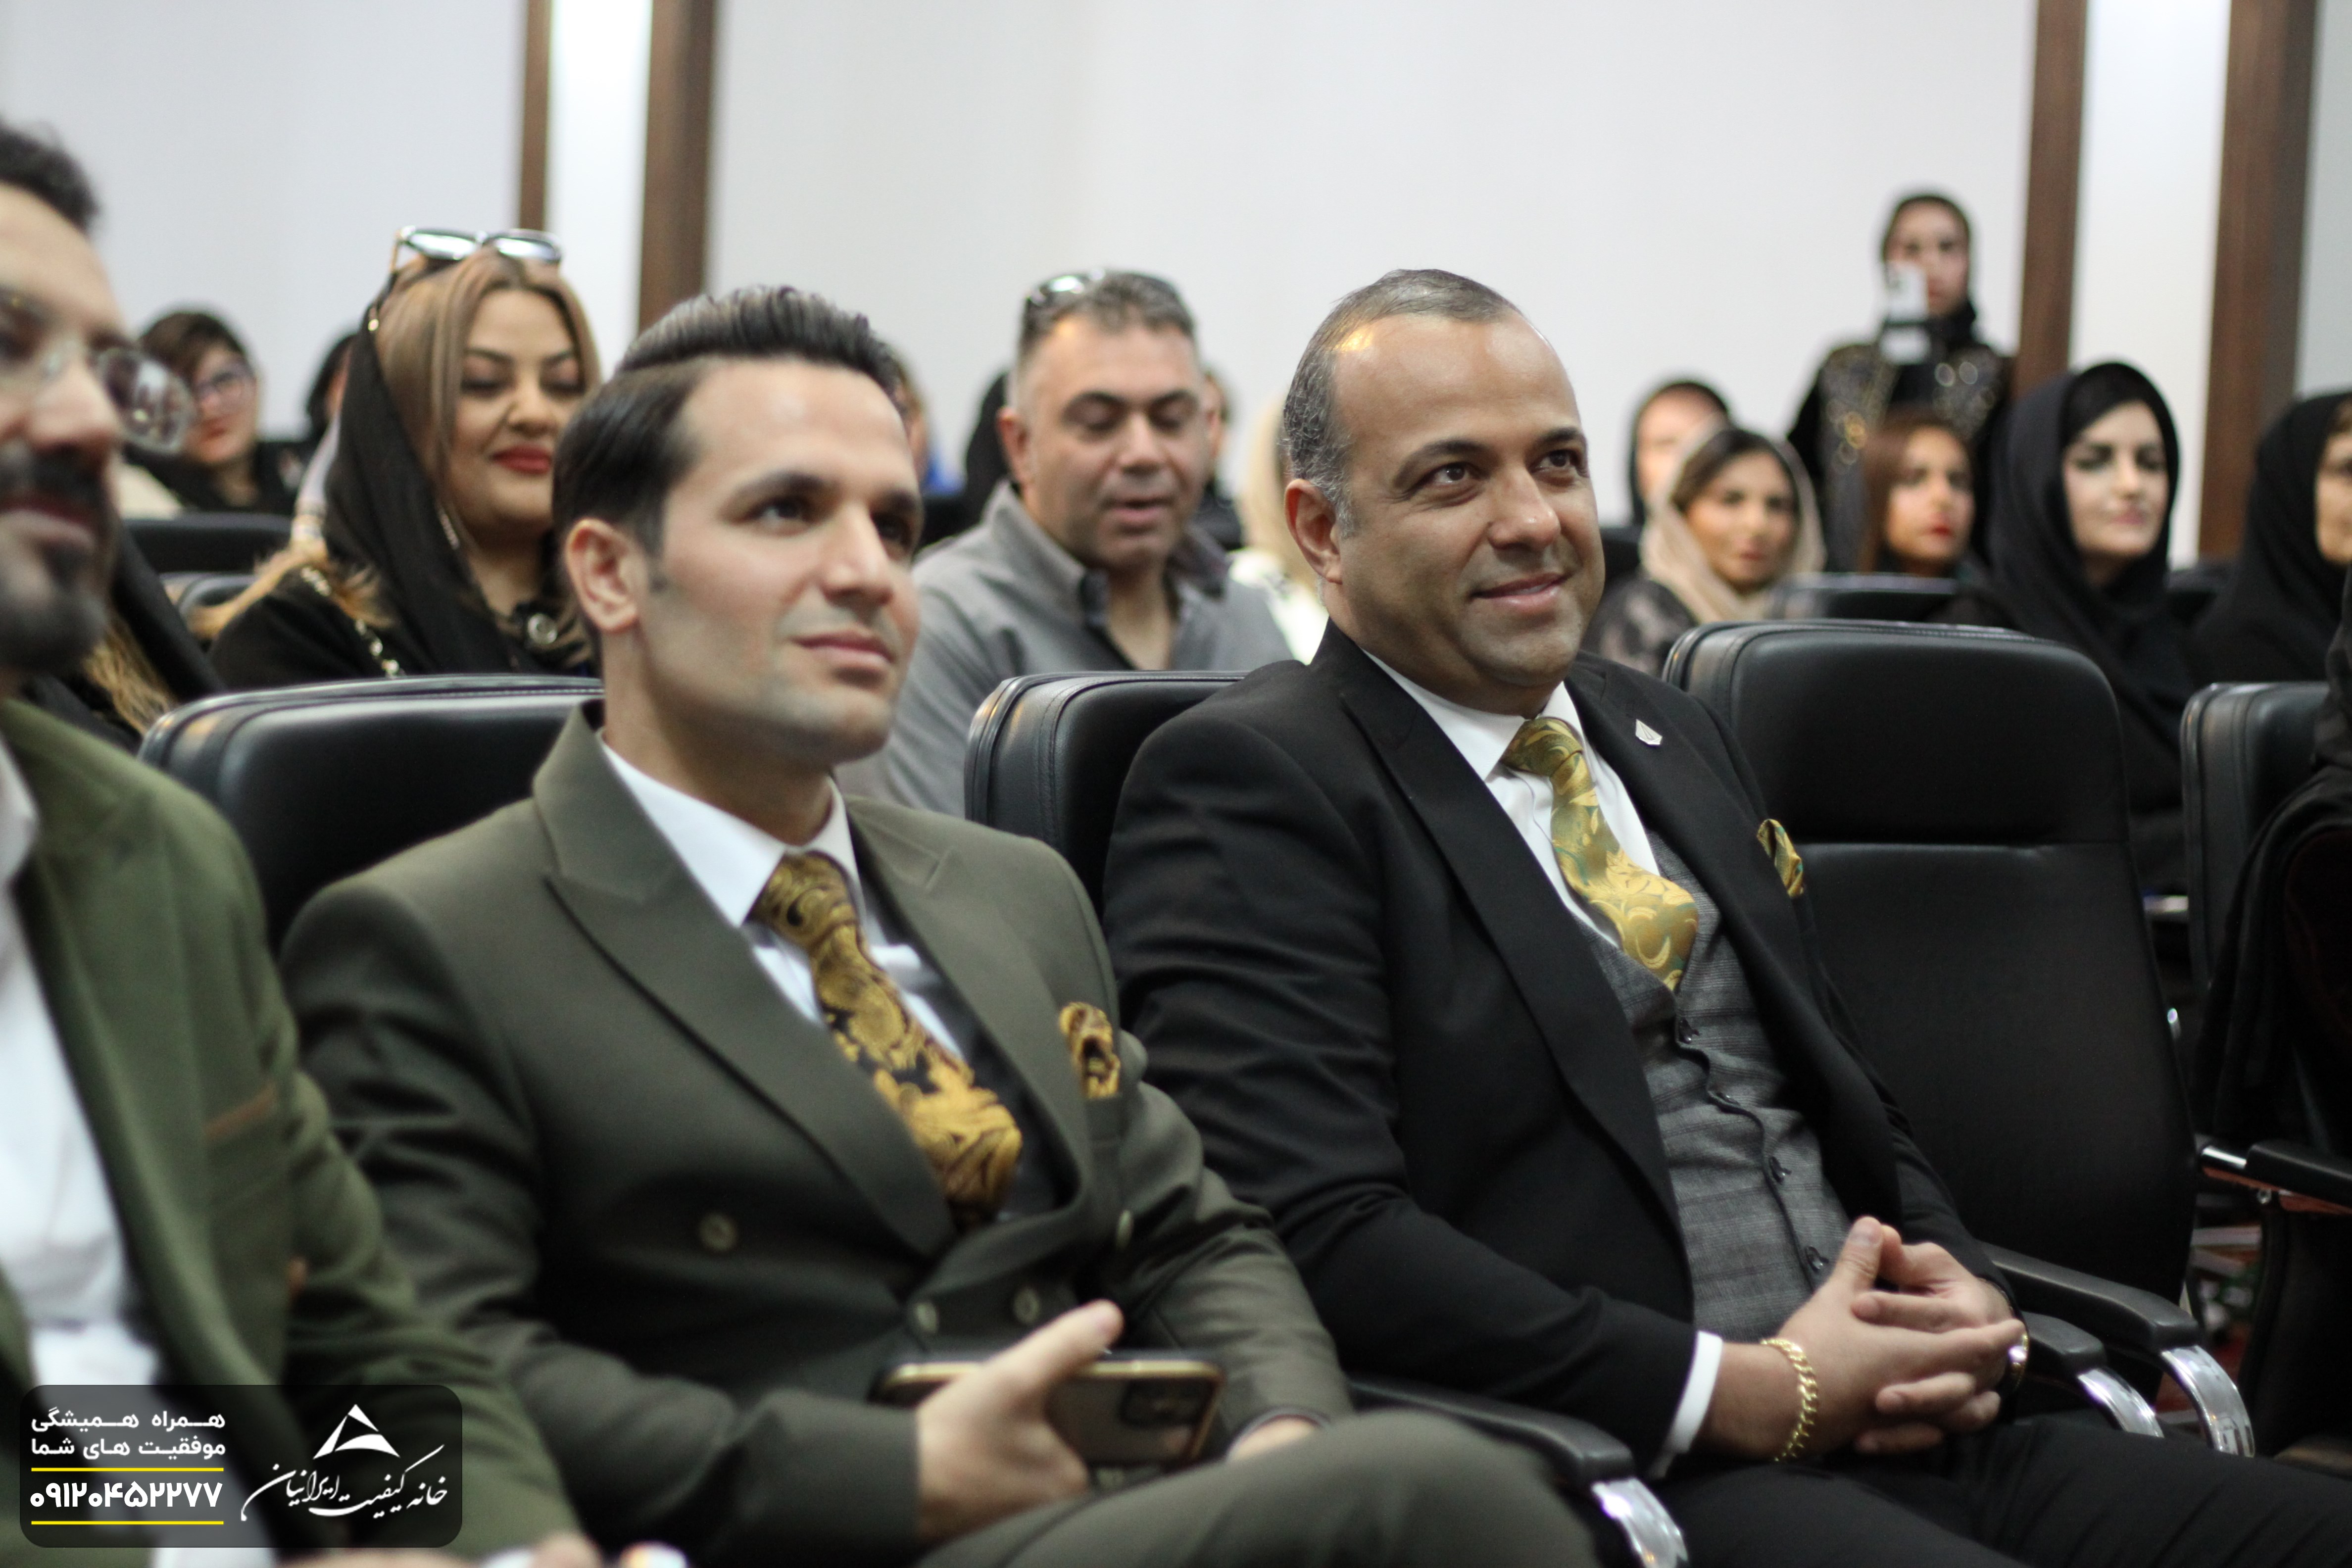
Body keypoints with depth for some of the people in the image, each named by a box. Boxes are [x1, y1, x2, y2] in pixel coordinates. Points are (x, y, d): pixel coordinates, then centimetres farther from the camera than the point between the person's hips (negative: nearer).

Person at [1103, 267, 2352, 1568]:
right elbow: (1318, 1237, -15)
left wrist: (1955, 1290, 4)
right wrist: (1754, 1396, -15)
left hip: (1916, 1428, 8)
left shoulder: (1673, 738, 21)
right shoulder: (1245, 782, -4)